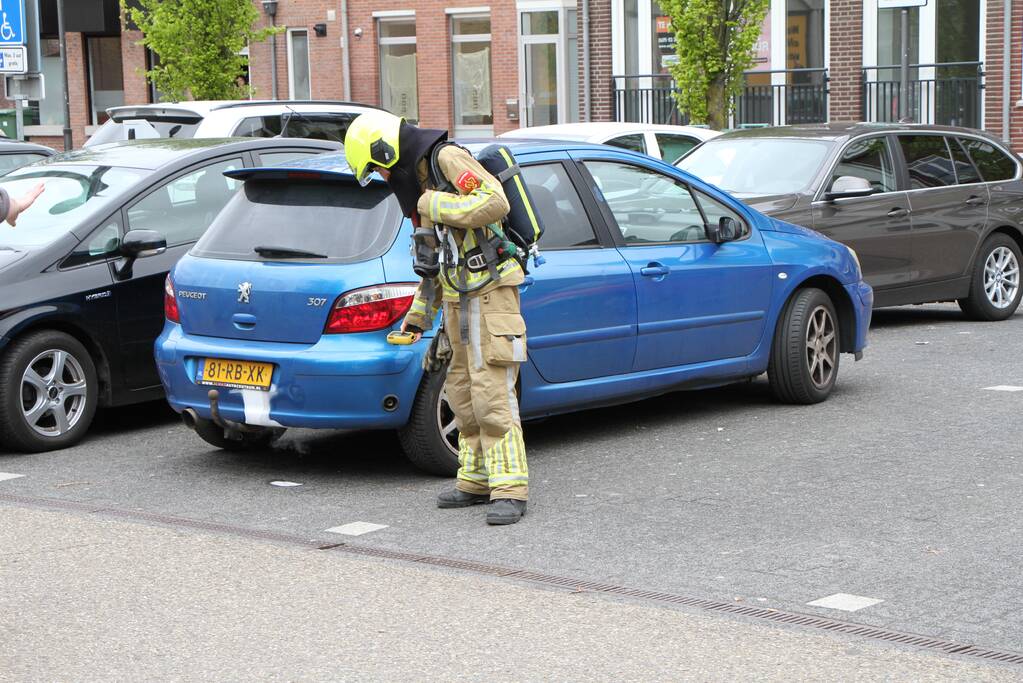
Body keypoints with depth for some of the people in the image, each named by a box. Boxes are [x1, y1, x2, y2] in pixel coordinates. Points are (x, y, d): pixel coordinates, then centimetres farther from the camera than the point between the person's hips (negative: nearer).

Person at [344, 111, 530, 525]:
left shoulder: (447, 159, -10)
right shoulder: (419, 181, 19)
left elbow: (494, 204, -25)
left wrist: (435, 205, -16)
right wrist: (419, 314, 23)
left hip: (488, 294, -10)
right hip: (458, 301, 10)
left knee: (492, 397, -12)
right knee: (463, 394, 11)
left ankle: (510, 490, -10)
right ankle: (476, 481, 18)